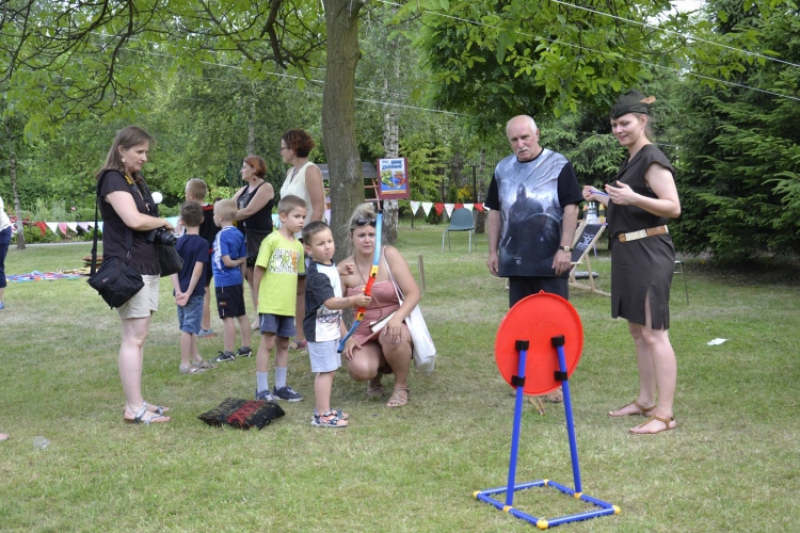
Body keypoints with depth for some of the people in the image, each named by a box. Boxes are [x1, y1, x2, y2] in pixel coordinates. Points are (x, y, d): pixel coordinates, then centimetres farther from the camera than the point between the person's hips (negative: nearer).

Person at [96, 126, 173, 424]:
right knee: (133, 338, -8)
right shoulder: (113, 180, -10)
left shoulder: (137, 182, 19)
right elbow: (133, 219, -23)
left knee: (138, 337, 10)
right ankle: (134, 409, -4)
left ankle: (135, 402, 16)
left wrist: (162, 228, -2)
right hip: (128, 268, -9)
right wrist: (163, 222, -6)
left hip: (148, 266, 9)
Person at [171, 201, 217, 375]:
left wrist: (178, 291, -6)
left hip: (182, 292, 6)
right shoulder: (202, 243, -12)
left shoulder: (179, 242, 5)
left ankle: (197, 359, 28)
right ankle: (185, 364, 4)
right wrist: (188, 293, -17)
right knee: (188, 328, -1)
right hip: (193, 293, -6)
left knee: (188, 327, 16)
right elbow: (198, 269, -19)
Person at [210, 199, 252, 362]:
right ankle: (246, 348, 20)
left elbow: (227, 261, -21)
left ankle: (228, 352, 1)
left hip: (224, 282, -8)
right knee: (241, 315, 13)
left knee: (228, 317, -3)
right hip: (237, 280, 8)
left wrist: (236, 262, -3)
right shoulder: (239, 234, 7)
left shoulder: (222, 235, -15)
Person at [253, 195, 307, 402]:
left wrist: (292, 296, 11)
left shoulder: (298, 246, 8)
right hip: (269, 303, -6)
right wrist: (261, 294, -2)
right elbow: (259, 269, -8)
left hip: (288, 304, 6)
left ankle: (281, 387, 22)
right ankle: (262, 389, 5)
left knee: (283, 344, 12)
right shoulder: (272, 240, -10)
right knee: (267, 342, -3)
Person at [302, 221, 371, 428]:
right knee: (326, 371, -8)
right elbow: (329, 302, -32)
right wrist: (354, 300, -41)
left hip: (332, 328, 10)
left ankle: (323, 409, 27)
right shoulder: (316, 275, -23)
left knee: (330, 370, 16)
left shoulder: (331, 265, 9)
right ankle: (322, 416, -3)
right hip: (320, 330, -10)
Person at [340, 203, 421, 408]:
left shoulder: (389, 255, -8)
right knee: (359, 369, -30)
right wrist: (346, 339, -13)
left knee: (390, 336, -38)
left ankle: (401, 387, -7)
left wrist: (397, 318, -29)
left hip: (397, 325, -1)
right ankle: (378, 370, 12)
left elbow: (413, 293, -13)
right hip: (364, 333, 1)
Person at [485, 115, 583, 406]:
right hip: (515, 260, 5)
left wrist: (565, 248, -13)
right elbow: (495, 212, 15)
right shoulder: (502, 169, 11)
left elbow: (571, 208, -6)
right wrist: (493, 250, 11)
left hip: (550, 260, -4)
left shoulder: (559, 165, -3)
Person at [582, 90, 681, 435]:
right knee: (637, 331, 15)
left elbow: (673, 207, -20)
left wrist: (633, 198, -32)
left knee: (654, 333, -9)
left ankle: (664, 414, -6)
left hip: (649, 252, -10)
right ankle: (645, 401, 26)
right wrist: (601, 198, 20)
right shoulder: (631, 160, 16)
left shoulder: (652, 159, -12)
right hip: (627, 252, 10)